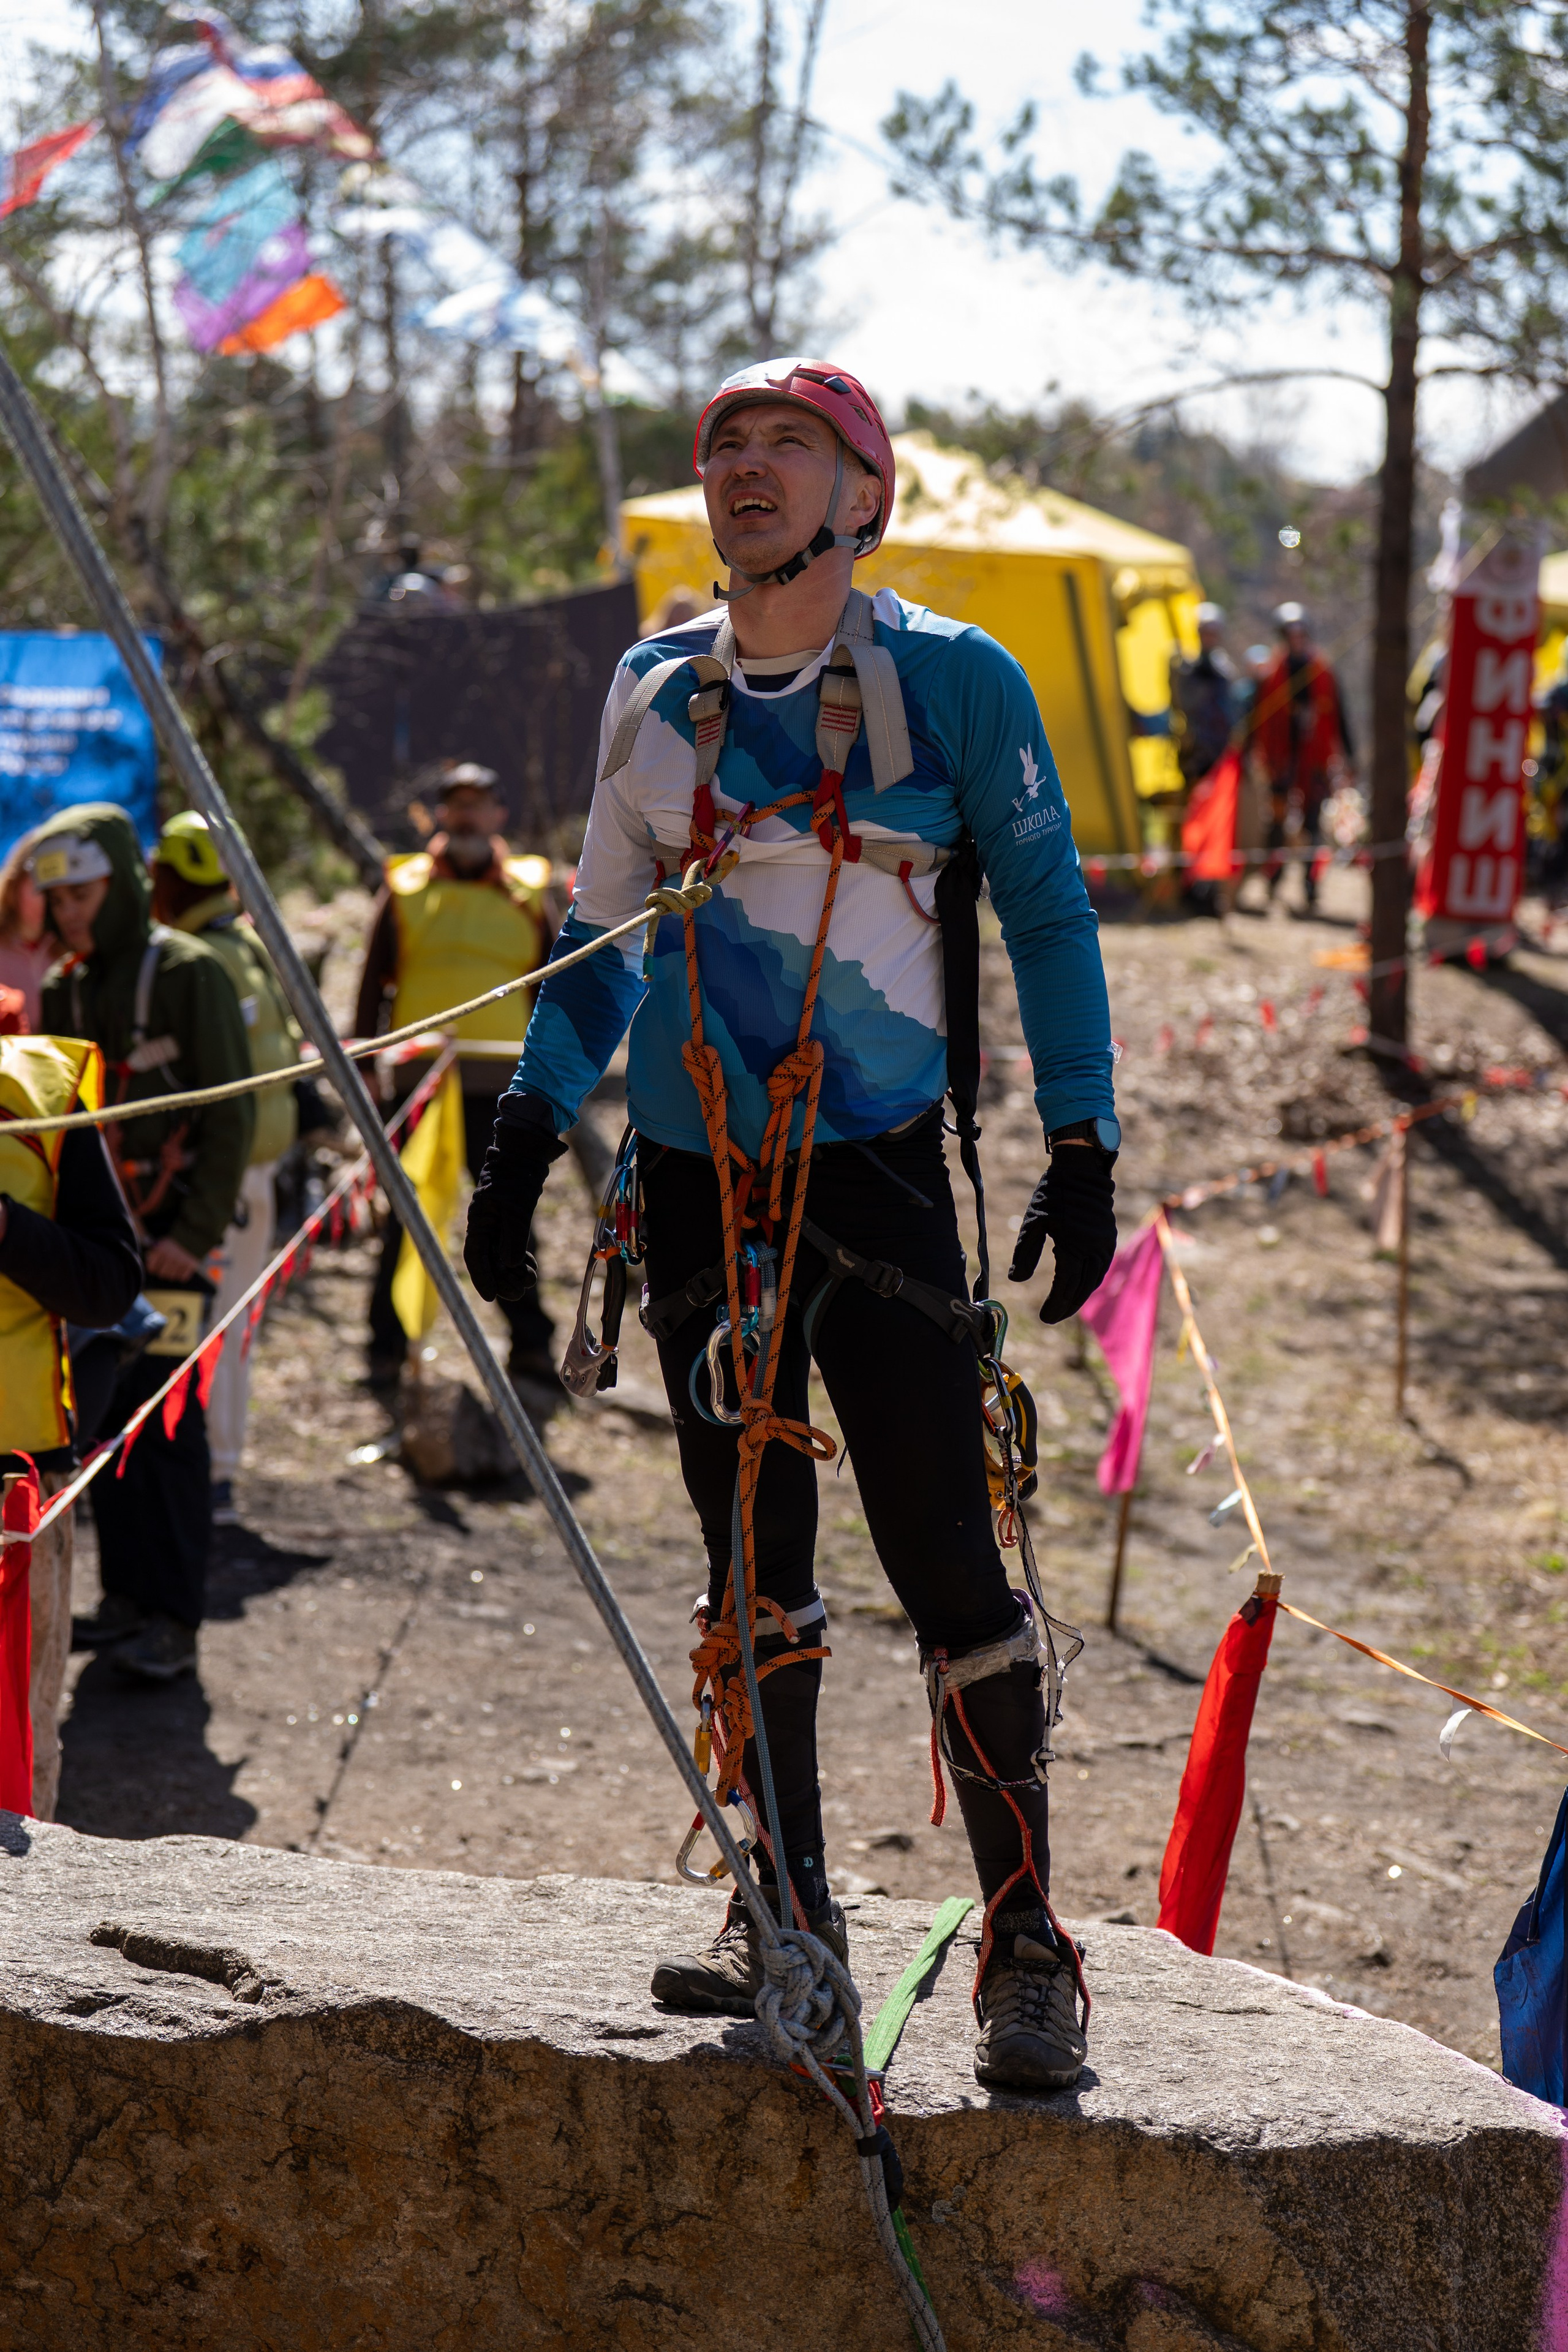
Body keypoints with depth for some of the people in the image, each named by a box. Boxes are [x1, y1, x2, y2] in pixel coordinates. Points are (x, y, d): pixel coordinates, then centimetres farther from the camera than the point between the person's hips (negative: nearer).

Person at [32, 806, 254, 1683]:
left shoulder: (190, 974, -8)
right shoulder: (63, 989, 11)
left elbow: (233, 1116, -9)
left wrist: (195, 1233, -14)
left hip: (170, 1229, -6)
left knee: (164, 1415, -9)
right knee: (104, 1413, 5)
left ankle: (176, 1620, -7)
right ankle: (128, 1596, 15)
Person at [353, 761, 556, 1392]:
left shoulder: (528, 892, 13)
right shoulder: (405, 889, 9)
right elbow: (373, 984, 9)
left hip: (502, 1080, 1)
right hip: (419, 1076, -1)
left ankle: (531, 1344, 9)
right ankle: (388, 1345, 5)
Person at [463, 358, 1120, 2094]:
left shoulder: (953, 682, -3)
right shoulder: (655, 692, 9)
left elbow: (1046, 908, 3)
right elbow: (600, 929, 18)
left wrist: (1080, 1147, -3)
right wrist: (527, 1138, 13)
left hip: (877, 1171, -4)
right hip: (697, 1174, 4)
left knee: (946, 1564, -8)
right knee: (750, 1564, 8)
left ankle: (1023, 1942, 0)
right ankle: (788, 1914, 18)